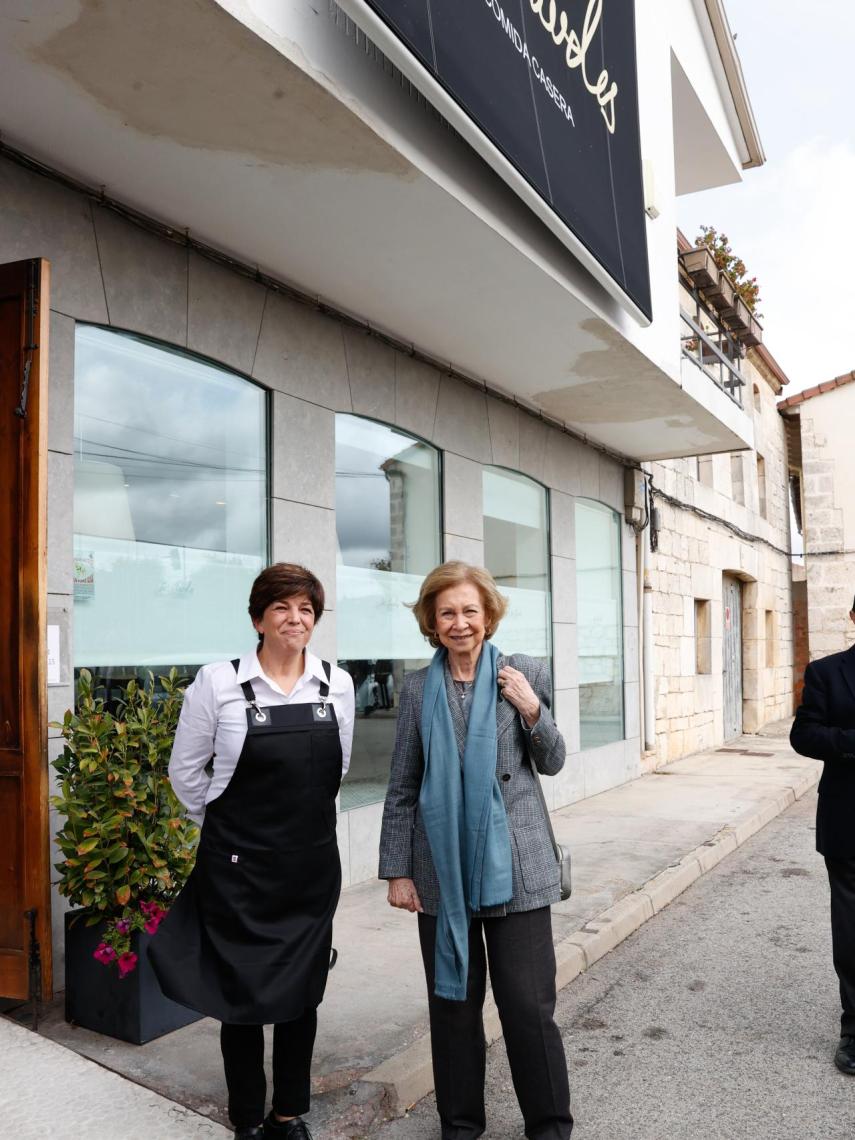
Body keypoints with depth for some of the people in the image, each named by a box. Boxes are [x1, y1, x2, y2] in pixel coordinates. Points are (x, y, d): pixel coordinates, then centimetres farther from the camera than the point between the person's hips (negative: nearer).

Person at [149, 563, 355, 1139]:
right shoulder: (219, 682, -11)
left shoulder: (338, 684, -2)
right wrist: (227, 825, 7)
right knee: (244, 989, 9)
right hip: (240, 865, -3)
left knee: (303, 990, 13)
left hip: (313, 863, 3)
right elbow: (185, 769, 0)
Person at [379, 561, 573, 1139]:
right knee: (453, 1002, 13)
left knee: (529, 1006, 4)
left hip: (514, 865, -1)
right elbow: (402, 788, 5)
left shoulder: (524, 674, -1)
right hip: (443, 869, 2)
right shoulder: (418, 688, 2)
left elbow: (553, 764, 7)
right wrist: (397, 870, 3)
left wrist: (532, 710, -11)